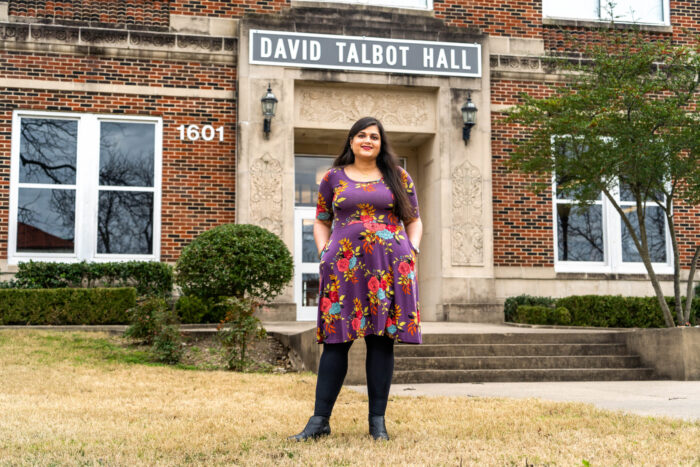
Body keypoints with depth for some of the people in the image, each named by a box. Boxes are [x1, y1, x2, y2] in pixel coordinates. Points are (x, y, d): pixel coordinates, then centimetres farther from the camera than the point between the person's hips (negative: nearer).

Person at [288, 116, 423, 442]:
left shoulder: (398, 177, 13)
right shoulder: (333, 178, 13)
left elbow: (413, 221, 16)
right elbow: (321, 222, 17)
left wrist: (413, 251, 0)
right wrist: (324, 253, 1)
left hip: (388, 267, 0)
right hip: (344, 267, 0)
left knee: (381, 339, 0)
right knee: (336, 339, -3)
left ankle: (377, 420, 7)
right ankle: (320, 420, 0)